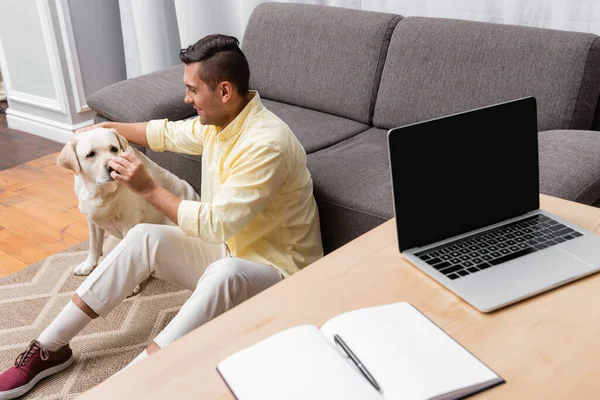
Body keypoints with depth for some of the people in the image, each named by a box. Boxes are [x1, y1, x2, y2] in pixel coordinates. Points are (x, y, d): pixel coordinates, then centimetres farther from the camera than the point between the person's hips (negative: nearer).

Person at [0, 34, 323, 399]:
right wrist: (108, 127, 30)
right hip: (230, 248, 8)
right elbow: (169, 133, 19)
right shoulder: (219, 120, -1)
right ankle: (50, 349, -2)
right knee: (144, 237, -7)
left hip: (278, 271, -8)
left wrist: (148, 189, -23)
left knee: (225, 274, -40)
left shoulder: (267, 144, -29)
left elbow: (215, 224, -30)